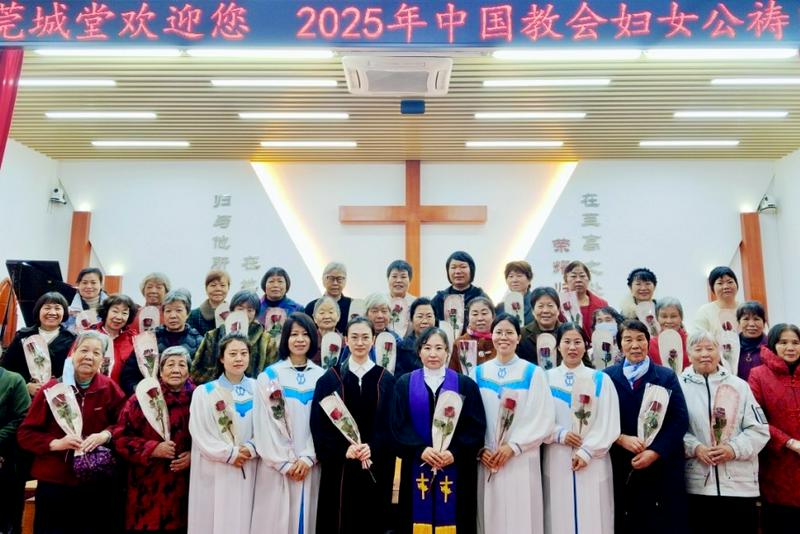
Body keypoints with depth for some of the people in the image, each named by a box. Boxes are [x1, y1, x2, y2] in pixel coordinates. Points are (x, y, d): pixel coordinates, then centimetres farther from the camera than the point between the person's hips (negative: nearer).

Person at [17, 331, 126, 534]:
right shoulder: (51, 389, -3)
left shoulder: (109, 388, -1)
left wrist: (106, 435, -15)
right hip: (54, 481, 0)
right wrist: (55, 443, -16)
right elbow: (25, 434, 0)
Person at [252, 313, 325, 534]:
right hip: (276, 465, -1)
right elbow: (265, 424, -3)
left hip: (310, 464, 2)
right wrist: (285, 462, -7)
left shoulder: (322, 377, 6)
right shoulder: (269, 375, 0)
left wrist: (307, 457, -7)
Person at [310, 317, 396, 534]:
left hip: (376, 467, 1)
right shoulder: (330, 378, 3)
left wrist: (373, 448, -16)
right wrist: (344, 449, -16)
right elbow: (319, 424, -2)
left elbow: (391, 424, 1)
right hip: (339, 466, -1)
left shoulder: (386, 380, 6)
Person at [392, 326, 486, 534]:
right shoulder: (405, 383, 5)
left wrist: (455, 452, -16)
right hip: (417, 468, 1)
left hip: (455, 469, 0)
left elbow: (476, 427, -2)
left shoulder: (466, 384, 3)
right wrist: (421, 450, -16)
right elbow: (399, 425, -1)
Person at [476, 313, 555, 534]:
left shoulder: (533, 373, 1)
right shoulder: (479, 373, 7)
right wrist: (480, 449, -7)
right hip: (487, 460, 2)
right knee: (491, 516, 7)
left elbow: (544, 419, -5)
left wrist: (514, 446, -12)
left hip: (522, 461, -2)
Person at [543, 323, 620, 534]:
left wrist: (587, 451, -10)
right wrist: (559, 434, -14)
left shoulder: (601, 380, 4)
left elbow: (608, 424, -1)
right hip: (556, 462, 0)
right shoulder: (546, 379, 4)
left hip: (593, 463, 0)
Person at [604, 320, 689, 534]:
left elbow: (680, 420, -2)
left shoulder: (667, 376, 7)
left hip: (662, 466, 1)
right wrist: (621, 438, -15)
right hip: (621, 467, 0)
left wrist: (655, 451, -11)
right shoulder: (607, 376, 5)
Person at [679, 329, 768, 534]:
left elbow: (759, 429, 5)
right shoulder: (680, 386, 3)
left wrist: (734, 449, -9)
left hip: (740, 483, 2)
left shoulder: (739, 385, 8)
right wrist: (695, 448, -15)